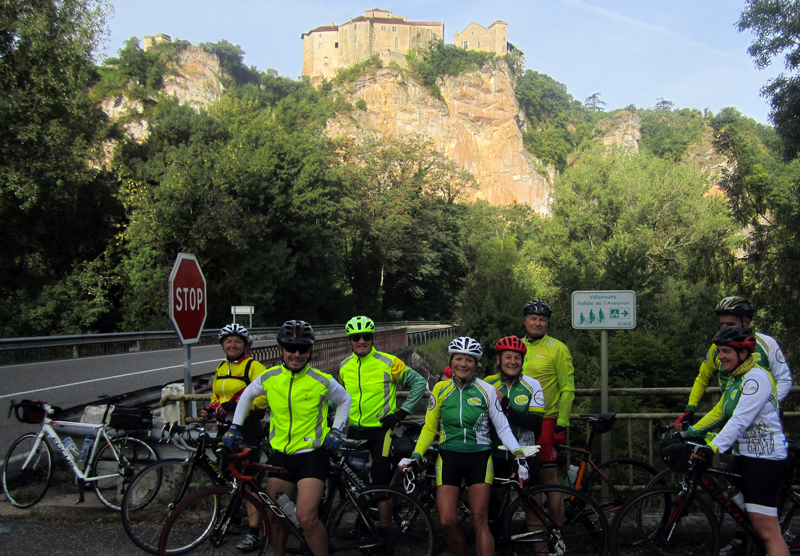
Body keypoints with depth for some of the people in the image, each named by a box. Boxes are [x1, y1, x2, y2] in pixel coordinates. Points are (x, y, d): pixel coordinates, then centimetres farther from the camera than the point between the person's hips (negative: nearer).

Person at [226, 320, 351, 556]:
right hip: (280, 455, 4)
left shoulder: (322, 381, -10)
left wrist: (336, 430, 1)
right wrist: (235, 426, 15)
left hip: (311, 454, -4)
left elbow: (344, 400, 10)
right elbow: (247, 395, 18)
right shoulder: (269, 378, -3)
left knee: (306, 517, -18)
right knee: (275, 517, 12)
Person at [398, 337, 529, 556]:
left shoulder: (487, 390, -2)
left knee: (479, 521, -6)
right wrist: (416, 455, -4)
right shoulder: (440, 389, 2)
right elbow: (429, 428, 8)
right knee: (447, 521, -7)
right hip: (449, 457, 1)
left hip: (479, 458, -1)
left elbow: (502, 427, 0)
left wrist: (519, 455, -11)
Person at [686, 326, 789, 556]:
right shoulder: (736, 379, 14)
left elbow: (740, 421, -27)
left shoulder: (756, 378, -17)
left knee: (767, 530, -14)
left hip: (764, 457, -10)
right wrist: (691, 432, 16)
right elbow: (720, 412, 21)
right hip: (744, 454, 10)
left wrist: (714, 448, -34)